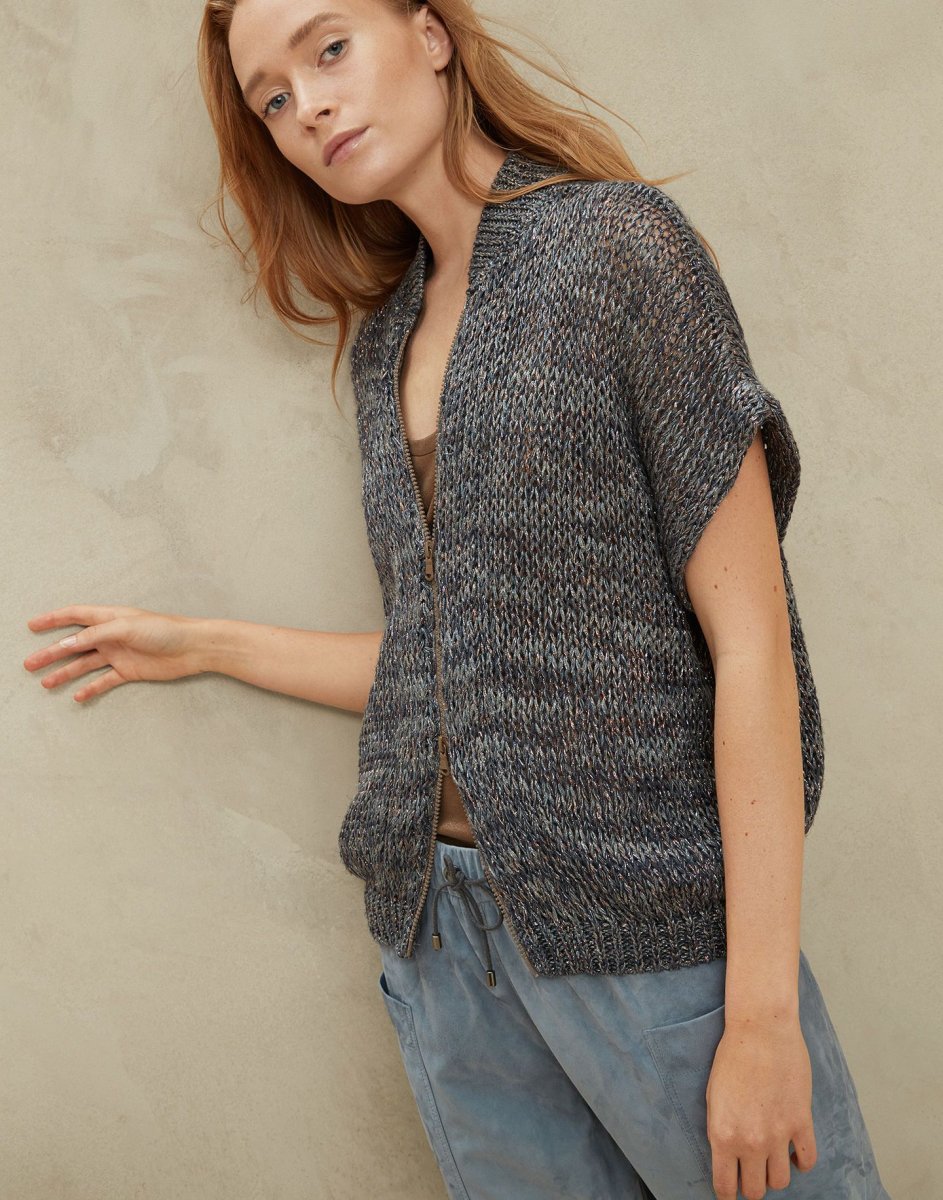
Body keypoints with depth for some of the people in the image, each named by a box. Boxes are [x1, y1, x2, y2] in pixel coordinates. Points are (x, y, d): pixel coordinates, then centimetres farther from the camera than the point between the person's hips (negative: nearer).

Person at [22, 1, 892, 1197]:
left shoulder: (617, 243, -7)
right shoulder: (384, 345, 11)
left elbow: (749, 638, -13)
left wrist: (762, 1007, -17)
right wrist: (204, 645, 18)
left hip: (645, 913, -5)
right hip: (442, 927, 6)